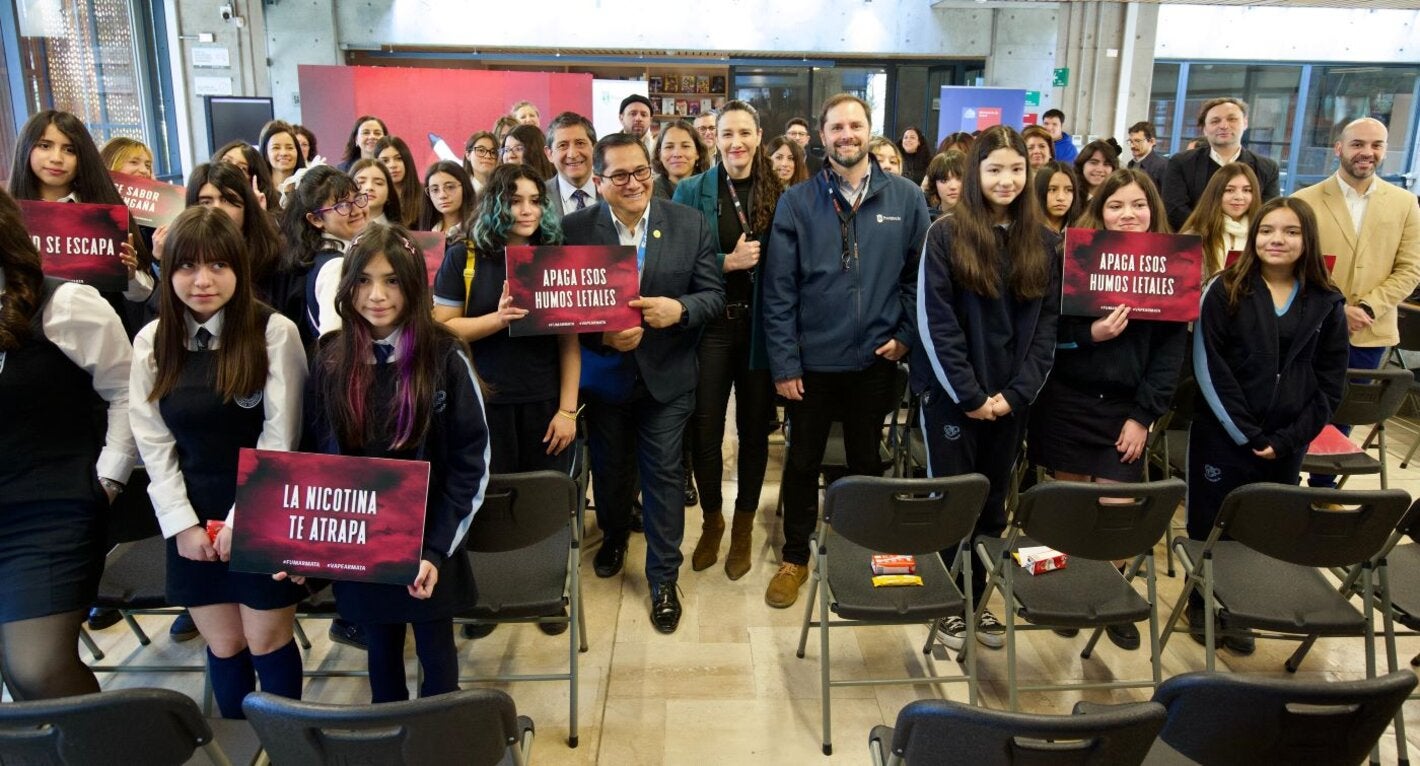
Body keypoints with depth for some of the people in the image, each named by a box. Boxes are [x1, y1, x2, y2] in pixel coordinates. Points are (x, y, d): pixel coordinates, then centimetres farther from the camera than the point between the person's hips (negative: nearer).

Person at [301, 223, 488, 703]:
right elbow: (314, 457, 6)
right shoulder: (331, 362, -2)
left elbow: (471, 463, -10)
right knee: (381, 654, 19)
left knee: (435, 656, 11)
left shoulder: (444, 358, -12)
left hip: (428, 546, -3)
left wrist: (438, 550, -15)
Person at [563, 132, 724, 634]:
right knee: (609, 468, 19)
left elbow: (713, 294, -3)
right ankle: (614, 537, 49)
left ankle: (663, 580, 20)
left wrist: (680, 308, -23)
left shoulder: (690, 224, -5)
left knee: (664, 475, 3)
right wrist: (603, 336, -23)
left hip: (666, 376, -1)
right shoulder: (575, 229, -8)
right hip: (604, 373, 1)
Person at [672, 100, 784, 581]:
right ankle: (711, 520, 28)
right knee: (705, 430, 3)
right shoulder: (691, 192, 0)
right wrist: (729, 261, -16)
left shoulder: (778, 193, 2)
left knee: (754, 429, 9)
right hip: (711, 325, 0)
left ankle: (743, 526, 28)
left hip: (761, 326, 1)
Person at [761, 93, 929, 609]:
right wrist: (783, 363, -10)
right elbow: (778, 288, -7)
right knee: (802, 462, 12)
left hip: (875, 359, 1)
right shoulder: (796, 202, -5)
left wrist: (906, 335, -3)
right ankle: (795, 557, 30)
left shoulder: (906, 198, -1)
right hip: (811, 360, -1)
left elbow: (919, 274, 6)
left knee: (866, 460, 17)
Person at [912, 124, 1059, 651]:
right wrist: (969, 394, -14)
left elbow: (1046, 324, 4)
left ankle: (977, 596, 28)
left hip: (1010, 398, 4)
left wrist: (1016, 392, -7)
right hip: (951, 394, -3)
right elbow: (935, 321, -11)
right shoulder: (945, 235, -6)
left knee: (992, 503, 12)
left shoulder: (1043, 241, 6)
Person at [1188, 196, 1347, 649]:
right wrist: (1246, 433, -13)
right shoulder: (1225, 291, -4)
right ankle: (1202, 604, 25)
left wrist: (1287, 439, -7)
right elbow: (1208, 367, -10)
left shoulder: (1327, 303, 4)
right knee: (1210, 528, 5)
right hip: (1223, 437, -2)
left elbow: (1330, 383, 3)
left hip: (1286, 446, 3)